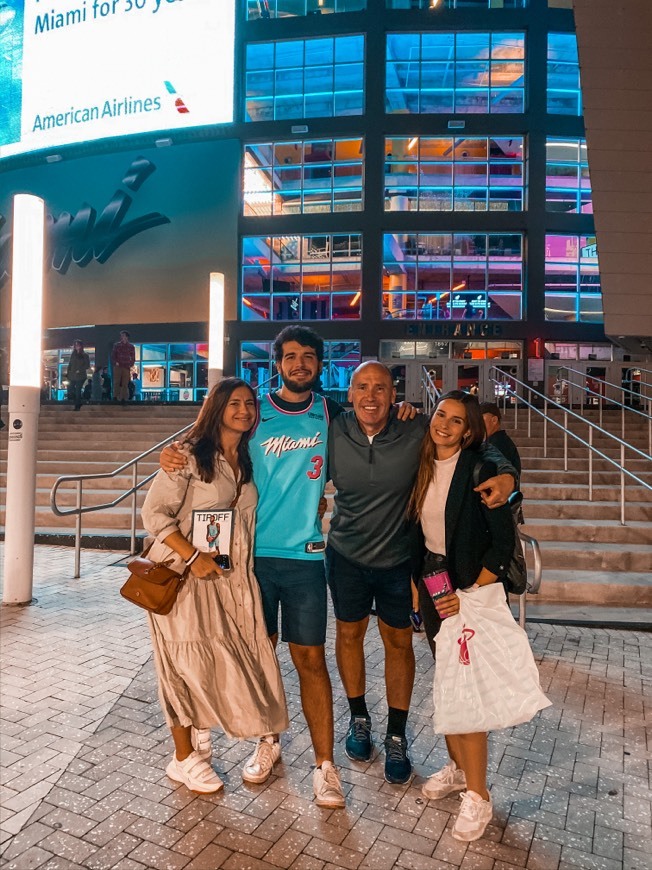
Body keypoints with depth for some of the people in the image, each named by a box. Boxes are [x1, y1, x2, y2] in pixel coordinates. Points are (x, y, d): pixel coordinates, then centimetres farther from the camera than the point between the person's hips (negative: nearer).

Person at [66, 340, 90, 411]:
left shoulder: (85, 355, 0)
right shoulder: (73, 355, 12)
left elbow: (87, 365, -4)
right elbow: (70, 365, 13)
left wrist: (80, 370, -14)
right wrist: (68, 374, 6)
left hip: (81, 376, -4)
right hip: (73, 375, 4)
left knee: (78, 390, -5)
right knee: (71, 389, 0)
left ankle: (77, 406, 3)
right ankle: (78, 403, 17)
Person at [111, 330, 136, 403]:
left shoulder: (131, 346, 8)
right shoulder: (116, 345, 7)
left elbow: (133, 358, 11)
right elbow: (113, 355, 8)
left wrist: (130, 365, -2)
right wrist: (115, 362, -7)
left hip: (126, 367, 0)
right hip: (117, 367, 0)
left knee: (125, 384, -2)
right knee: (116, 382, -4)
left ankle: (123, 398, 0)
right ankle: (115, 396, -1)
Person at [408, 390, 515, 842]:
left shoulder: (480, 470, -16)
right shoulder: (423, 466, 2)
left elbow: (504, 542, -16)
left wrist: (469, 594, -17)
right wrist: (416, 581, 8)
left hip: (470, 586, -6)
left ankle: (478, 796, 12)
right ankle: (457, 767, 34)